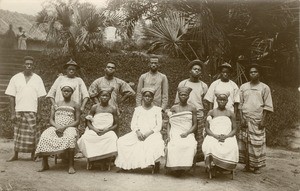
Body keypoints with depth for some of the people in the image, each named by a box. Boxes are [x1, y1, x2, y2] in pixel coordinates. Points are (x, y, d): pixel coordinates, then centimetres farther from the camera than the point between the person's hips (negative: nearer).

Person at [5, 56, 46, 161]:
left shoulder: (37, 79, 5)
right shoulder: (15, 78, 4)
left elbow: (39, 98, 4)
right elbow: (12, 97, 3)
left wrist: (39, 113, -1)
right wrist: (12, 113, -3)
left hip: (32, 111, 0)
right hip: (19, 111, 0)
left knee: (33, 134, 2)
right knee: (18, 134, 6)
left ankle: (33, 155, 15)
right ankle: (15, 155, 19)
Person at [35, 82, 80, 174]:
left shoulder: (75, 105, 9)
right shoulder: (56, 104, 18)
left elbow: (77, 121, 1)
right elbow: (51, 119, 12)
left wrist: (64, 127, -14)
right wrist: (57, 126, -11)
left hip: (69, 128, -3)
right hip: (56, 127, 3)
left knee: (70, 137, -38)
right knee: (45, 136, -29)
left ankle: (71, 165, -34)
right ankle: (45, 164, -19)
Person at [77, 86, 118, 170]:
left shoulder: (113, 109, 5)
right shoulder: (95, 107, 6)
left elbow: (116, 124, 4)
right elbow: (89, 122, 6)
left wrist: (106, 130, -13)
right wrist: (95, 129, -13)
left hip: (107, 131, -1)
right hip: (94, 131, 1)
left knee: (112, 138, -35)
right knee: (86, 137, -30)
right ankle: (91, 160, -8)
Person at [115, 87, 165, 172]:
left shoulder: (157, 110, 11)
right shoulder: (137, 109, 18)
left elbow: (159, 126, 3)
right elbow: (133, 124, 11)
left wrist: (149, 132, -14)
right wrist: (137, 132, -12)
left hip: (152, 134, -3)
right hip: (138, 133, 3)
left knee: (157, 144, -37)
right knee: (121, 141, -21)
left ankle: (155, 162, -14)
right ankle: (125, 164, -9)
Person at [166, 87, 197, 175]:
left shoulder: (192, 109, 11)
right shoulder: (173, 108, 12)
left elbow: (195, 125, 7)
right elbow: (168, 123, 10)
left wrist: (187, 133, -9)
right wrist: (168, 135, -6)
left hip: (187, 134, 0)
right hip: (174, 134, 0)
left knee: (190, 146, -32)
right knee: (173, 146, -32)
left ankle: (184, 166, -17)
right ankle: (174, 166, -15)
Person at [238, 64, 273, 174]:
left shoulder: (264, 88, 5)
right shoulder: (243, 87, 10)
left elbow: (267, 106, 2)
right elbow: (240, 104, 8)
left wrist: (263, 120, -7)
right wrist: (241, 118, -1)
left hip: (258, 119, -2)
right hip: (245, 119, 2)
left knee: (258, 143, -2)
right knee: (244, 141, 1)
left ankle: (257, 166, 8)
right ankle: (247, 164, 13)